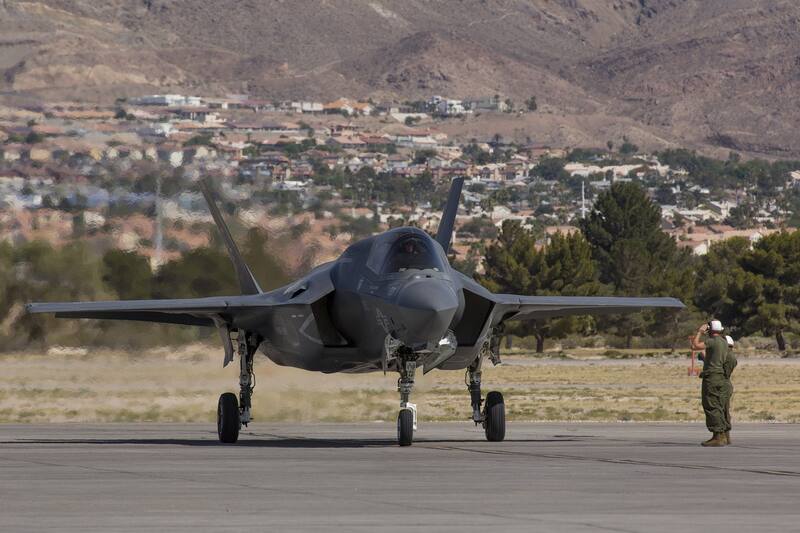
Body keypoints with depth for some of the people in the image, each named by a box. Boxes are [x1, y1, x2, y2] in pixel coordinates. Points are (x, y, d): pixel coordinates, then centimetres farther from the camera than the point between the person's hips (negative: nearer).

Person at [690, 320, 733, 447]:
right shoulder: (724, 342, 13)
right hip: (723, 379, 9)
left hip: (712, 379, -9)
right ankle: (726, 436, 20)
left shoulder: (713, 341, -13)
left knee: (712, 408, -10)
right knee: (722, 408, 15)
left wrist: (699, 332, -5)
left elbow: (695, 346, -18)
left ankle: (718, 437, -15)